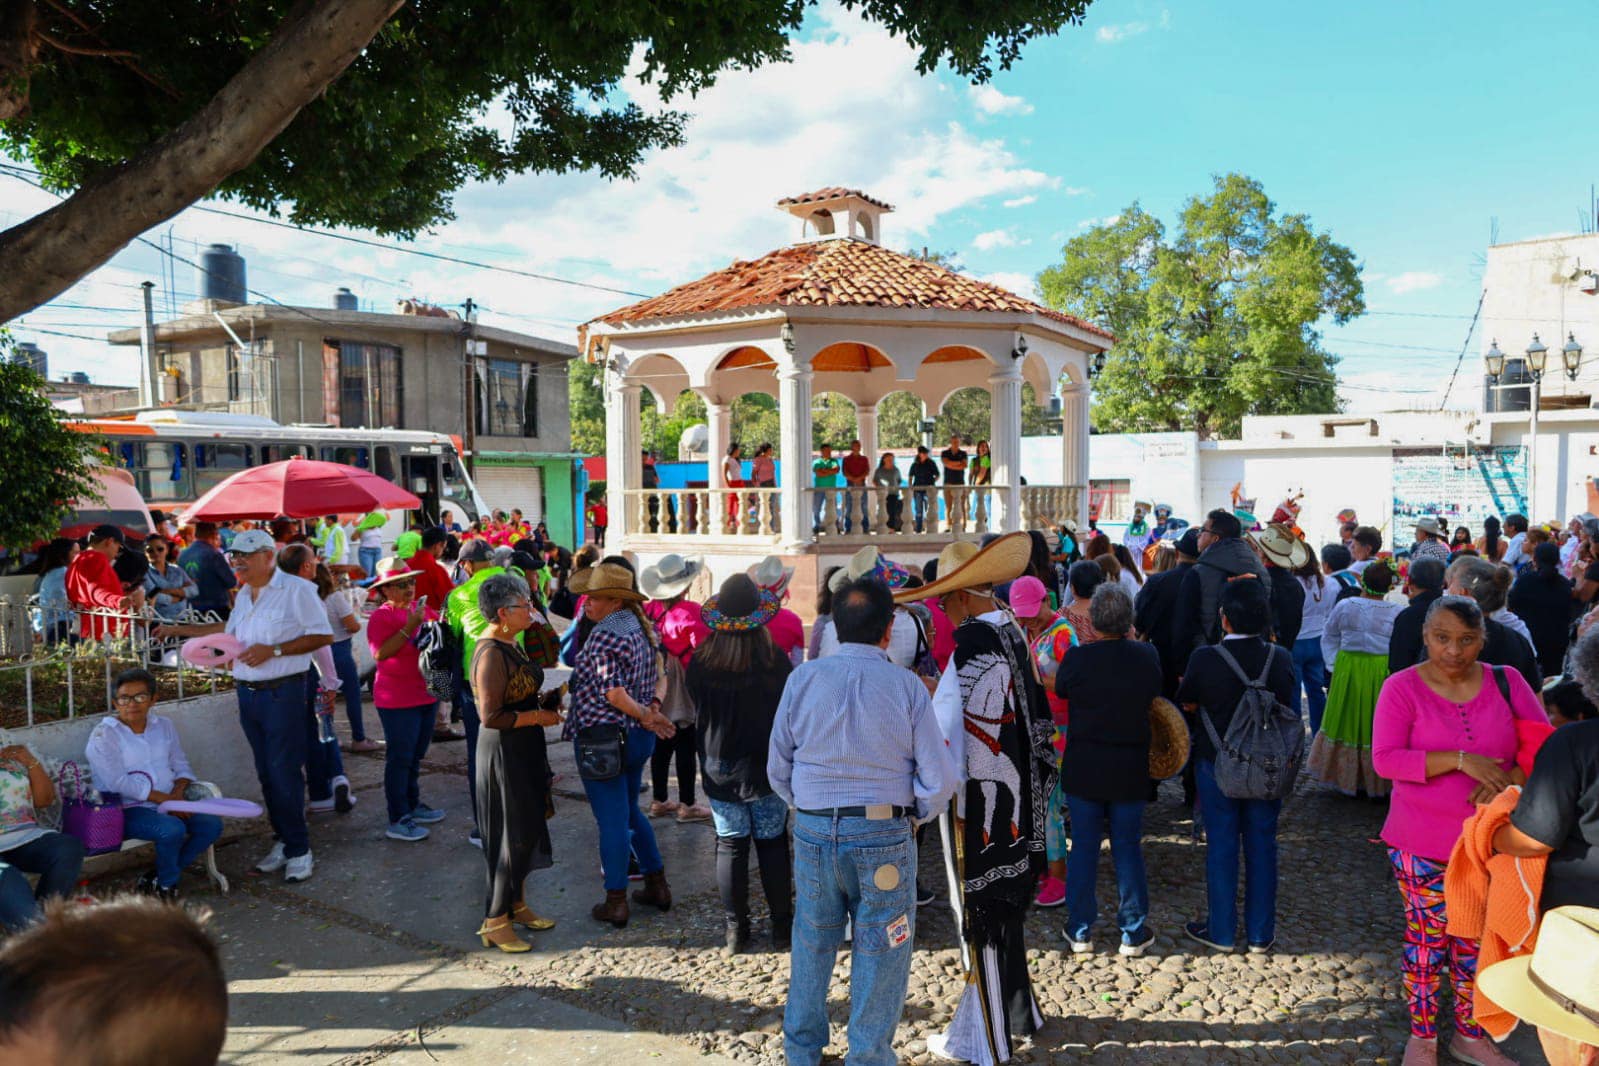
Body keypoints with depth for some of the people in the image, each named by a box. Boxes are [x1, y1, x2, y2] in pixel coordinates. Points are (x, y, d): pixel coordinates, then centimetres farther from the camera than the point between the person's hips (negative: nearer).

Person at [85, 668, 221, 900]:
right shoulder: (104, 734, -6)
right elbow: (119, 783, -16)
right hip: (126, 810, -6)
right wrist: (166, 799, -20)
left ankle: (157, 878, 0)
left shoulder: (163, 725, 13)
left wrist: (178, 791, -8)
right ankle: (167, 886, -3)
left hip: (168, 804, 6)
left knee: (211, 824, -16)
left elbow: (181, 766, 16)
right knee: (172, 829, -33)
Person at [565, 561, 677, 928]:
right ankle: (657, 886, 29)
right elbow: (655, 678, 14)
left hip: (603, 738, -9)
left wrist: (644, 714, -11)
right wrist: (650, 710, 1)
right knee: (630, 811, 23)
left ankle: (616, 903, 13)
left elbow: (612, 693, -25)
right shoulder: (640, 626, 7)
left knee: (612, 819, 2)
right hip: (637, 737, 9)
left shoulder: (604, 635, -20)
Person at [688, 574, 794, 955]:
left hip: (718, 769, 1)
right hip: (766, 767, -1)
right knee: (772, 842, 11)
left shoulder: (701, 661, -12)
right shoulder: (774, 659, -16)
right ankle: (782, 926, 19)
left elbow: (697, 708, 2)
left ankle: (735, 930, 17)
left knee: (730, 844, 11)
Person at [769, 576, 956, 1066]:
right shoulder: (906, 685, -10)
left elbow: (778, 769, 1)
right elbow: (940, 781, -9)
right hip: (885, 838, -2)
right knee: (881, 953, 15)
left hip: (813, 833, 3)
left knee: (812, 945, 21)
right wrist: (912, 815, 9)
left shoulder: (803, 679, -6)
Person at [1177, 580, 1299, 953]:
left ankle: (1221, 931, 20)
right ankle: (1260, 933, 23)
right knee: (1261, 847, 13)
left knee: (1221, 847, 9)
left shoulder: (1205, 659, -18)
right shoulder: (1281, 658, -9)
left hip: (1217, 765, -2)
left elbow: (1188, 704, -3)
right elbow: (1285, 705, 5)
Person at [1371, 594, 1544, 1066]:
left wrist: (1508, 778, -19)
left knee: (1475, 939, 16)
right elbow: (1385, 759, -19)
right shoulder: (1403, 687, -12)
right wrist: (1461, 759, -27)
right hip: (1423, 844, -3)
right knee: (1427, 939, 8)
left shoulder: (1505, 682, -2)